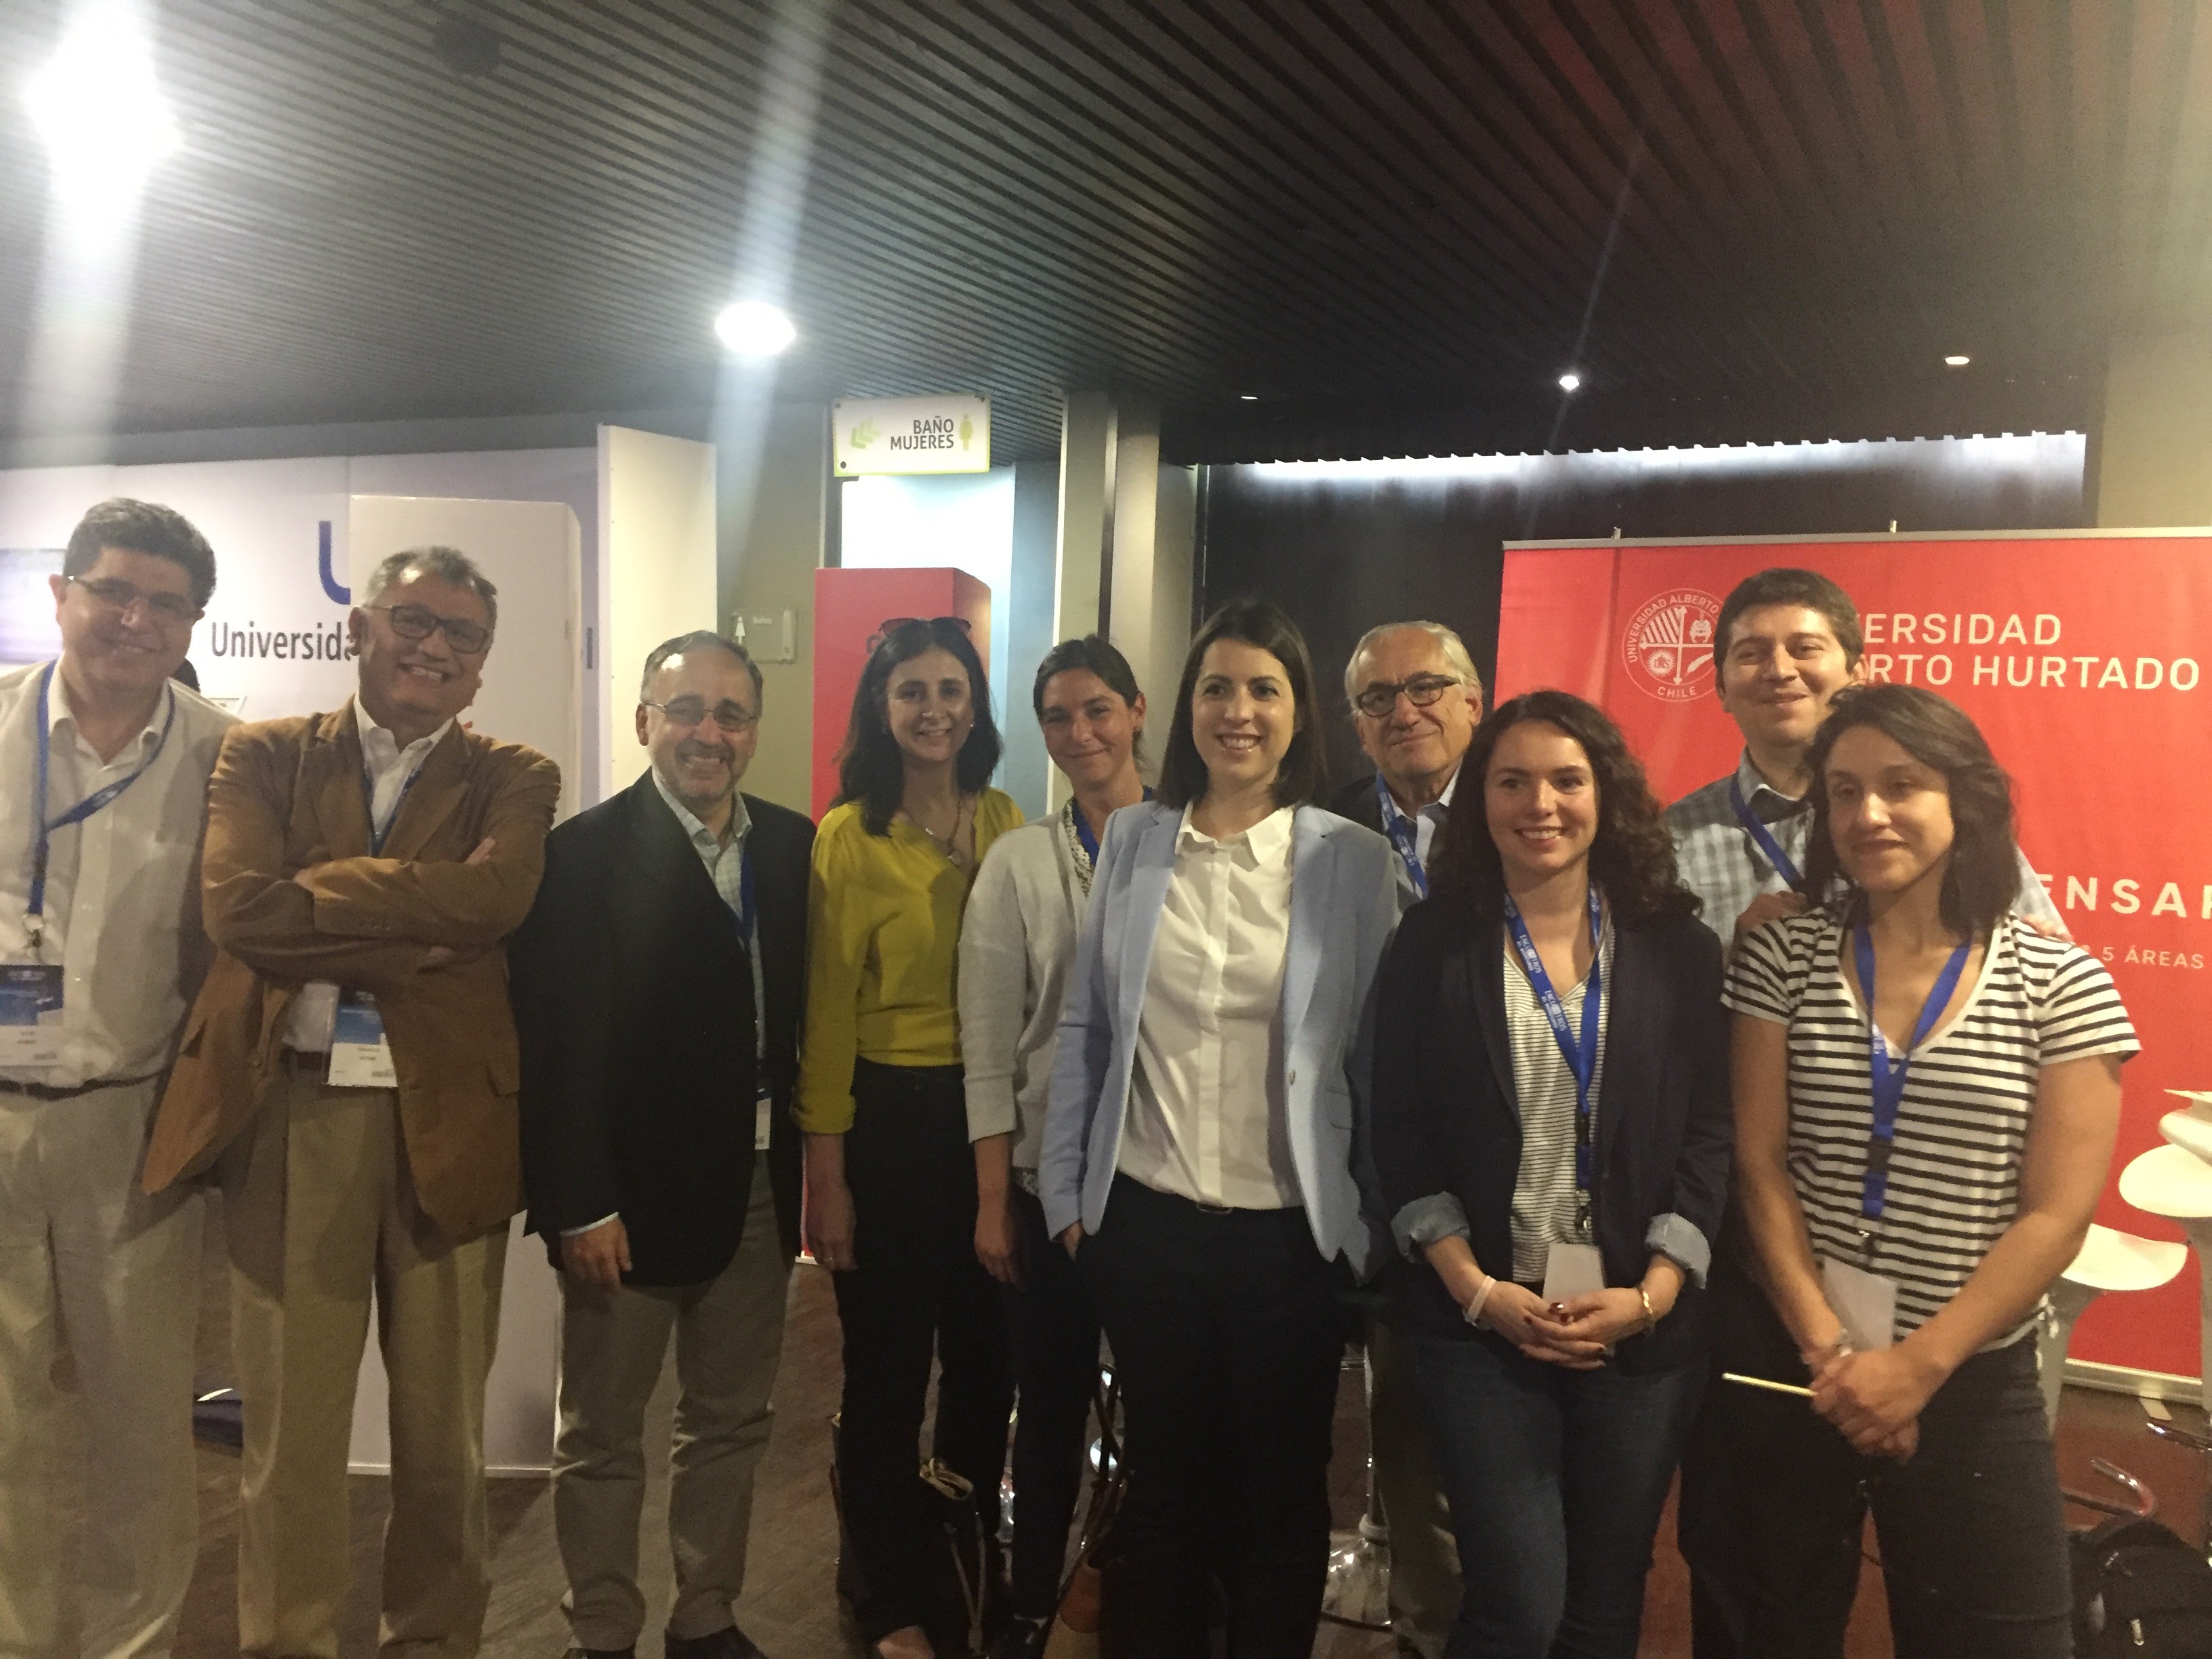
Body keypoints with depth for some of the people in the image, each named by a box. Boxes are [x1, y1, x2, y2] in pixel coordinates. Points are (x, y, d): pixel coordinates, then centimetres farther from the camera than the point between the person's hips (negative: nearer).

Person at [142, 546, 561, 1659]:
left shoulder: (514, 779, 5)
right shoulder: (264, 756, 7)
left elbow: (491, 897, -16)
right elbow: (238, 909, -11)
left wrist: (314, 888, -12)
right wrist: (412, 939, -13)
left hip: (447, 1120, 0)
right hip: (288, 1117, 0)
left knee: (442, 1434, 13)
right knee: (289, 1432, 10)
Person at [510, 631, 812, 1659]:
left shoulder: (792, 846, 4)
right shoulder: (585, 854, -10)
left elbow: (806, 1007, 4)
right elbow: (559, 1047, -13)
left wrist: (809, 1161, -1)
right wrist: (582, 1205, -15)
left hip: (759, 1185, 5)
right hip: (633, 1190, -5)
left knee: (732, 1422, 18)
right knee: (602, 1438, 12)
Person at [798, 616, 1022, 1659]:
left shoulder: (1007, 824, 4)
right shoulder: (849, 837, -7)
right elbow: (828, 1014, -7)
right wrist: (827, 1177, -7)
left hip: (993, 1114, 4)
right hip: (889, 1116, -4)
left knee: (986, 1358, 16)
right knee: (887, 1371, 7)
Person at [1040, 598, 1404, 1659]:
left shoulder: (1355, 862, -4)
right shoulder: (1132, 840, 2)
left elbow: (1379, 1055, -2)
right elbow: (1084, 1028, 5)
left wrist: (1379, 1224, -2)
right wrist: (1066, 1194, 4)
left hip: (1290, 1233, -1)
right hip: (1145, 1219, 2)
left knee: (1281, 1503, 15)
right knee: (1161, 1486, 18)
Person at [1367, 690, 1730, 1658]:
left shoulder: (1675, 947, 3)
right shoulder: (1431, 944, 0)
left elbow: (1711, 1132, 1)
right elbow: (1401, 1136, -2)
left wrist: (1652, 1294, -9)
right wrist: (1477, 1290, -10)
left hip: (1643, 1324, 2)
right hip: (1481, 1321, -1)